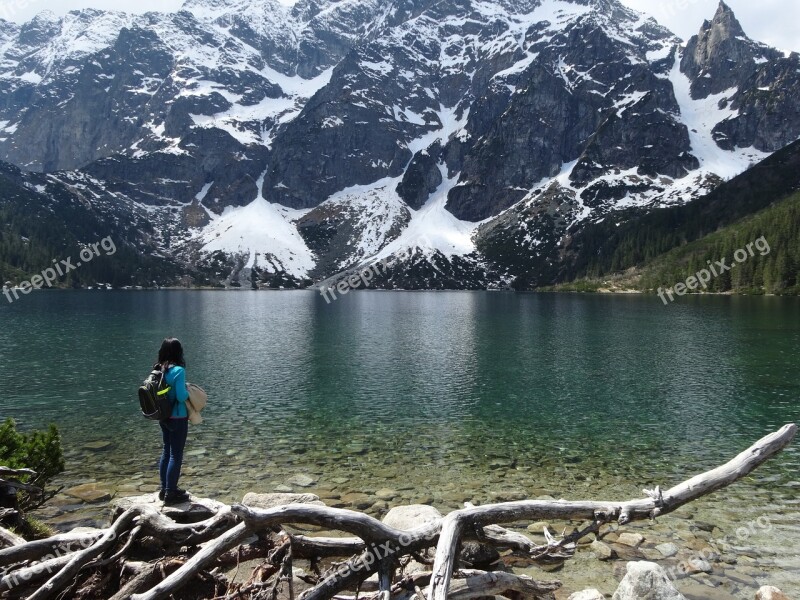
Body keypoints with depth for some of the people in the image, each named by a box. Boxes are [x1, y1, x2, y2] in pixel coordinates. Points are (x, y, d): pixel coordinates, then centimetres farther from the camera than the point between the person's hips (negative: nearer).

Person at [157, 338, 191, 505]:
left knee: (166, 452, 18)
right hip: (178, 418, -8)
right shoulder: (178, 370, -19)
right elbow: (181, 396, -22)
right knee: (176, 455, 2)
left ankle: (165, 489, 28)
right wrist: (188, 392, -2)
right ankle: (171, 493, 8)